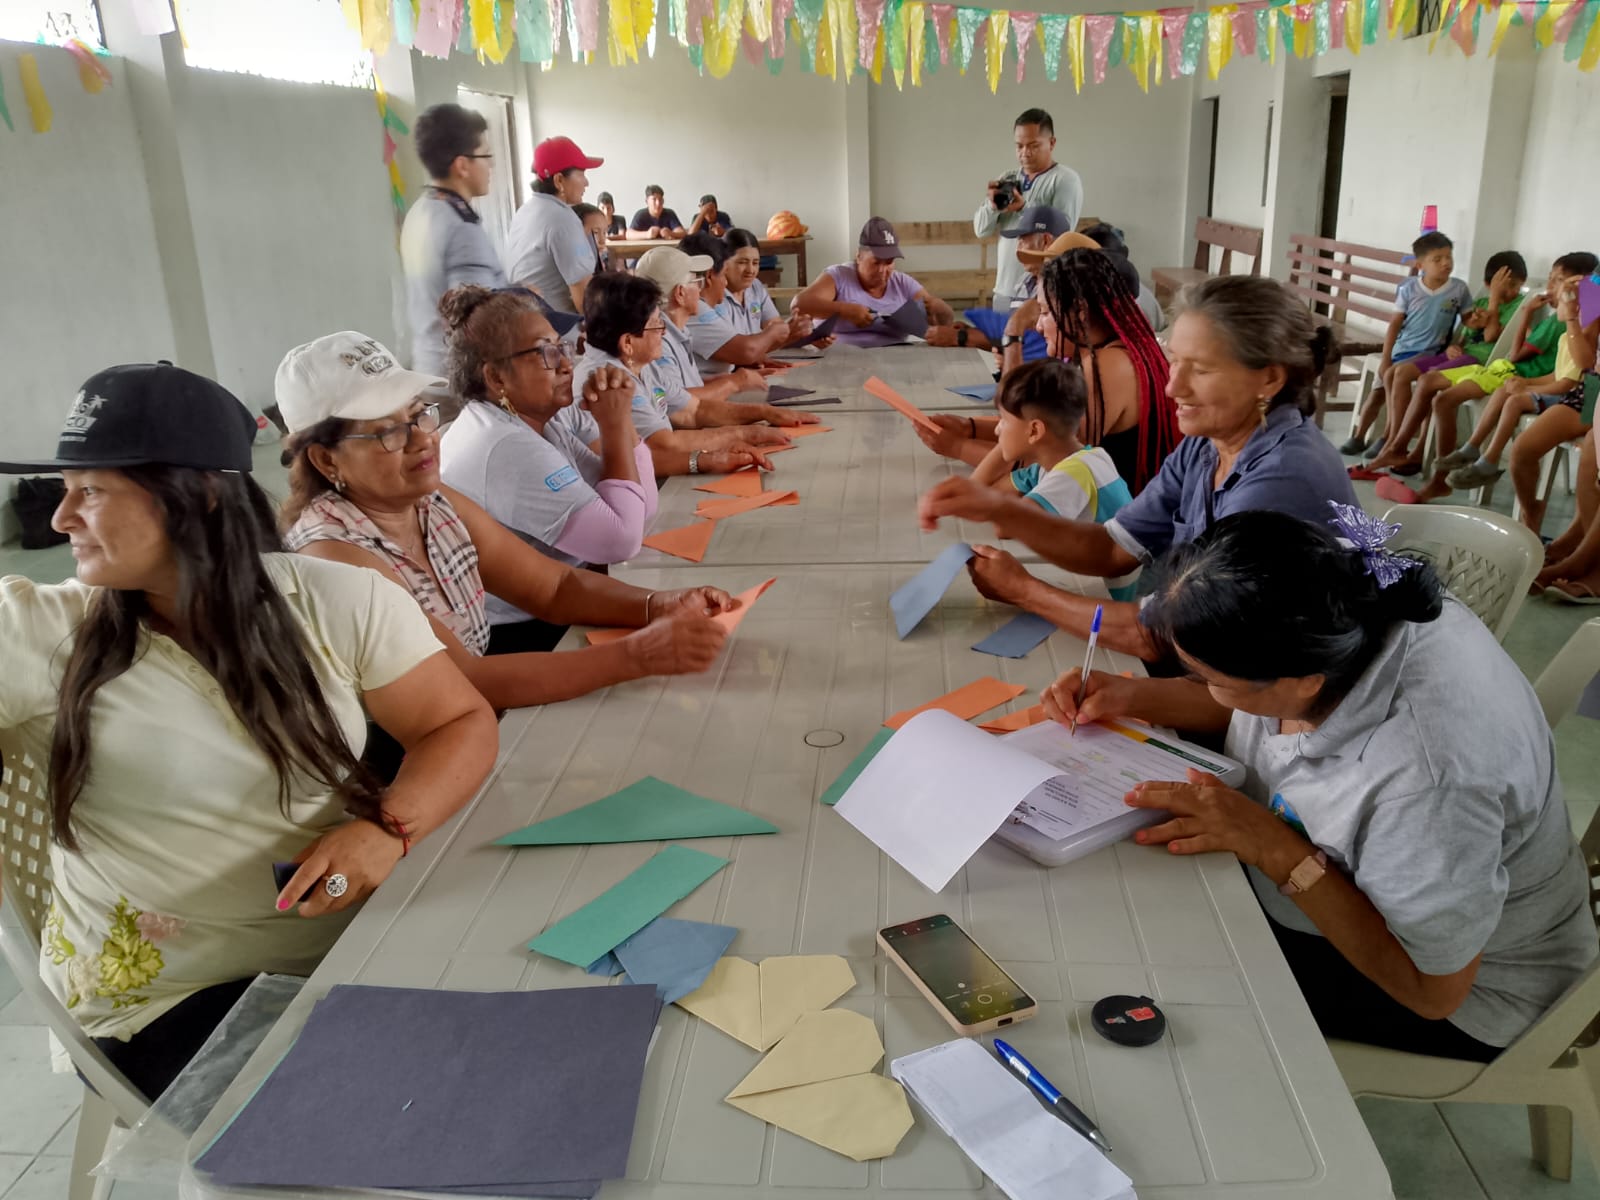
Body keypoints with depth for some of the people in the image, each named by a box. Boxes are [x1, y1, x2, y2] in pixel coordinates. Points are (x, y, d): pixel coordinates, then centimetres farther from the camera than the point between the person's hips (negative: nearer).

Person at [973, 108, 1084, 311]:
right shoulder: (1008, 180, 14)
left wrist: (1023, 208, -22)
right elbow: (981, 230, 9)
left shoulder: (1066, 179, -3)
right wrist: (992, 204, -11)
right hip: (1004, 290, 6)